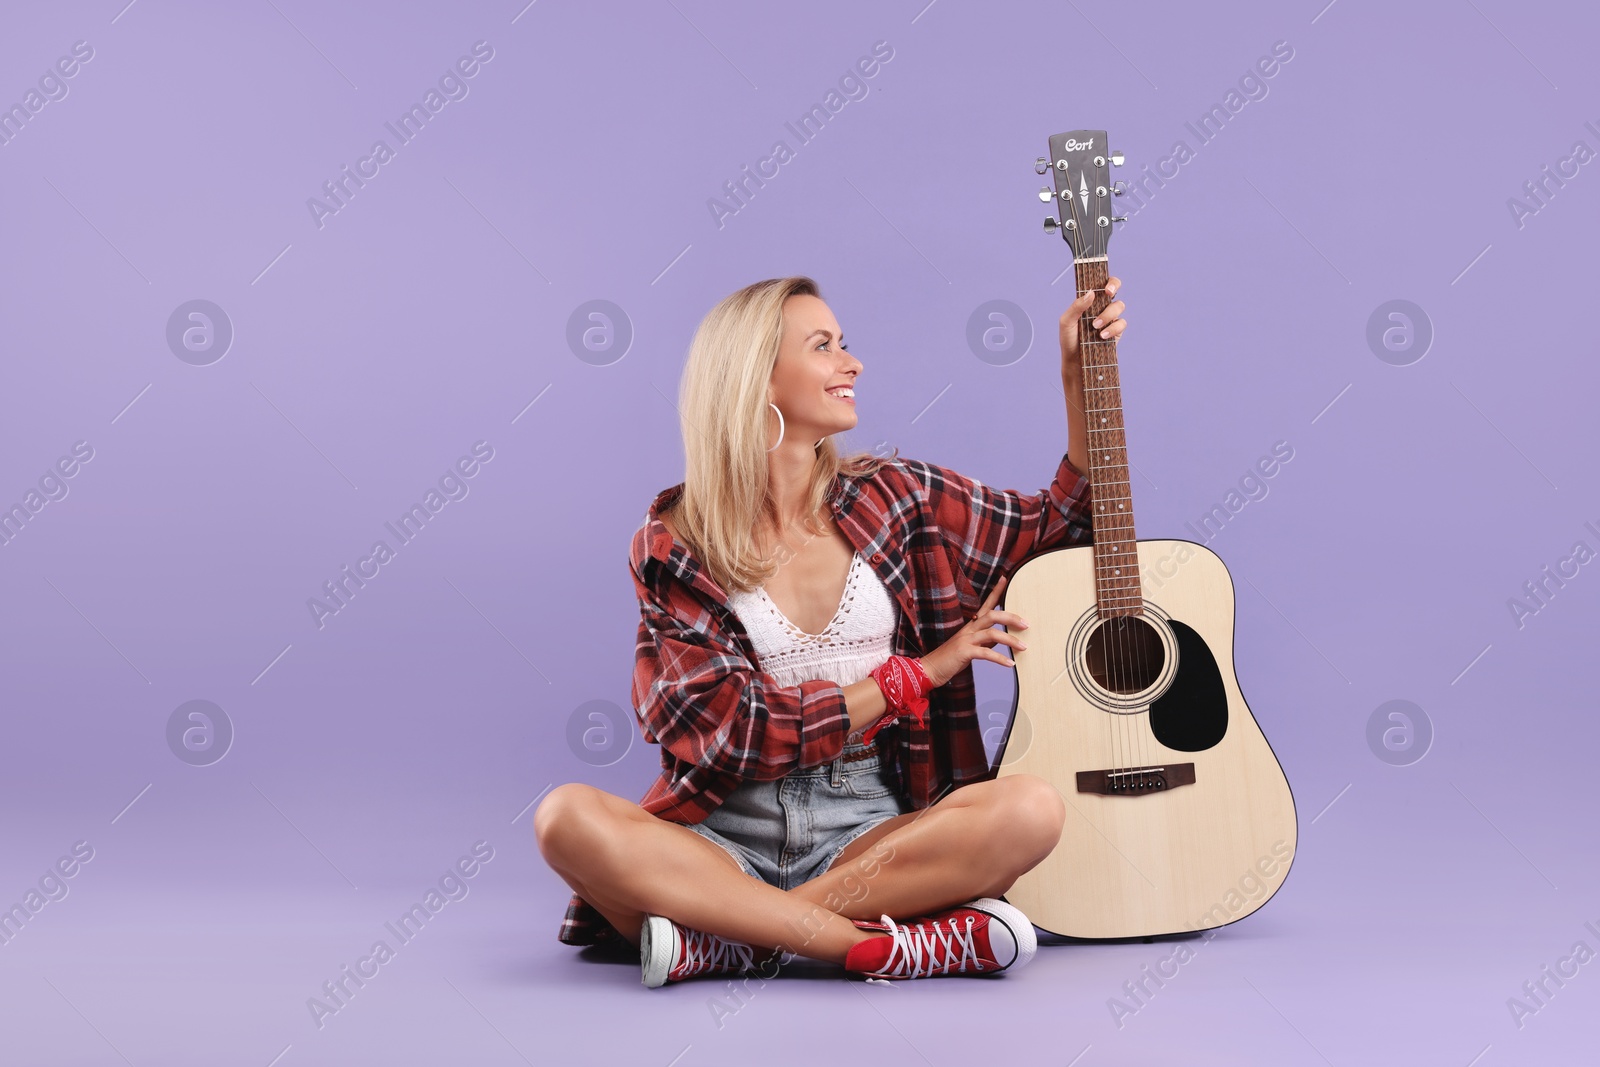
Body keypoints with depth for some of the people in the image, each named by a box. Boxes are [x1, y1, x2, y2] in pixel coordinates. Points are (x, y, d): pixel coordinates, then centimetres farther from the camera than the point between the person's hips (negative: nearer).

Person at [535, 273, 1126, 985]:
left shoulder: (891, 497, 9)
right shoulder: (673, 546, 1)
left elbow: (1068, 525, 22)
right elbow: (724, 728, -9)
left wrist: (1079, 377, 13)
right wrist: (916, 674, -8)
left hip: (870, 832, 2)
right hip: (726, 837, -2)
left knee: (1033, 808, -28)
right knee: (569, 817, -31)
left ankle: (724, 938, -25)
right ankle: (879, 947, -33)